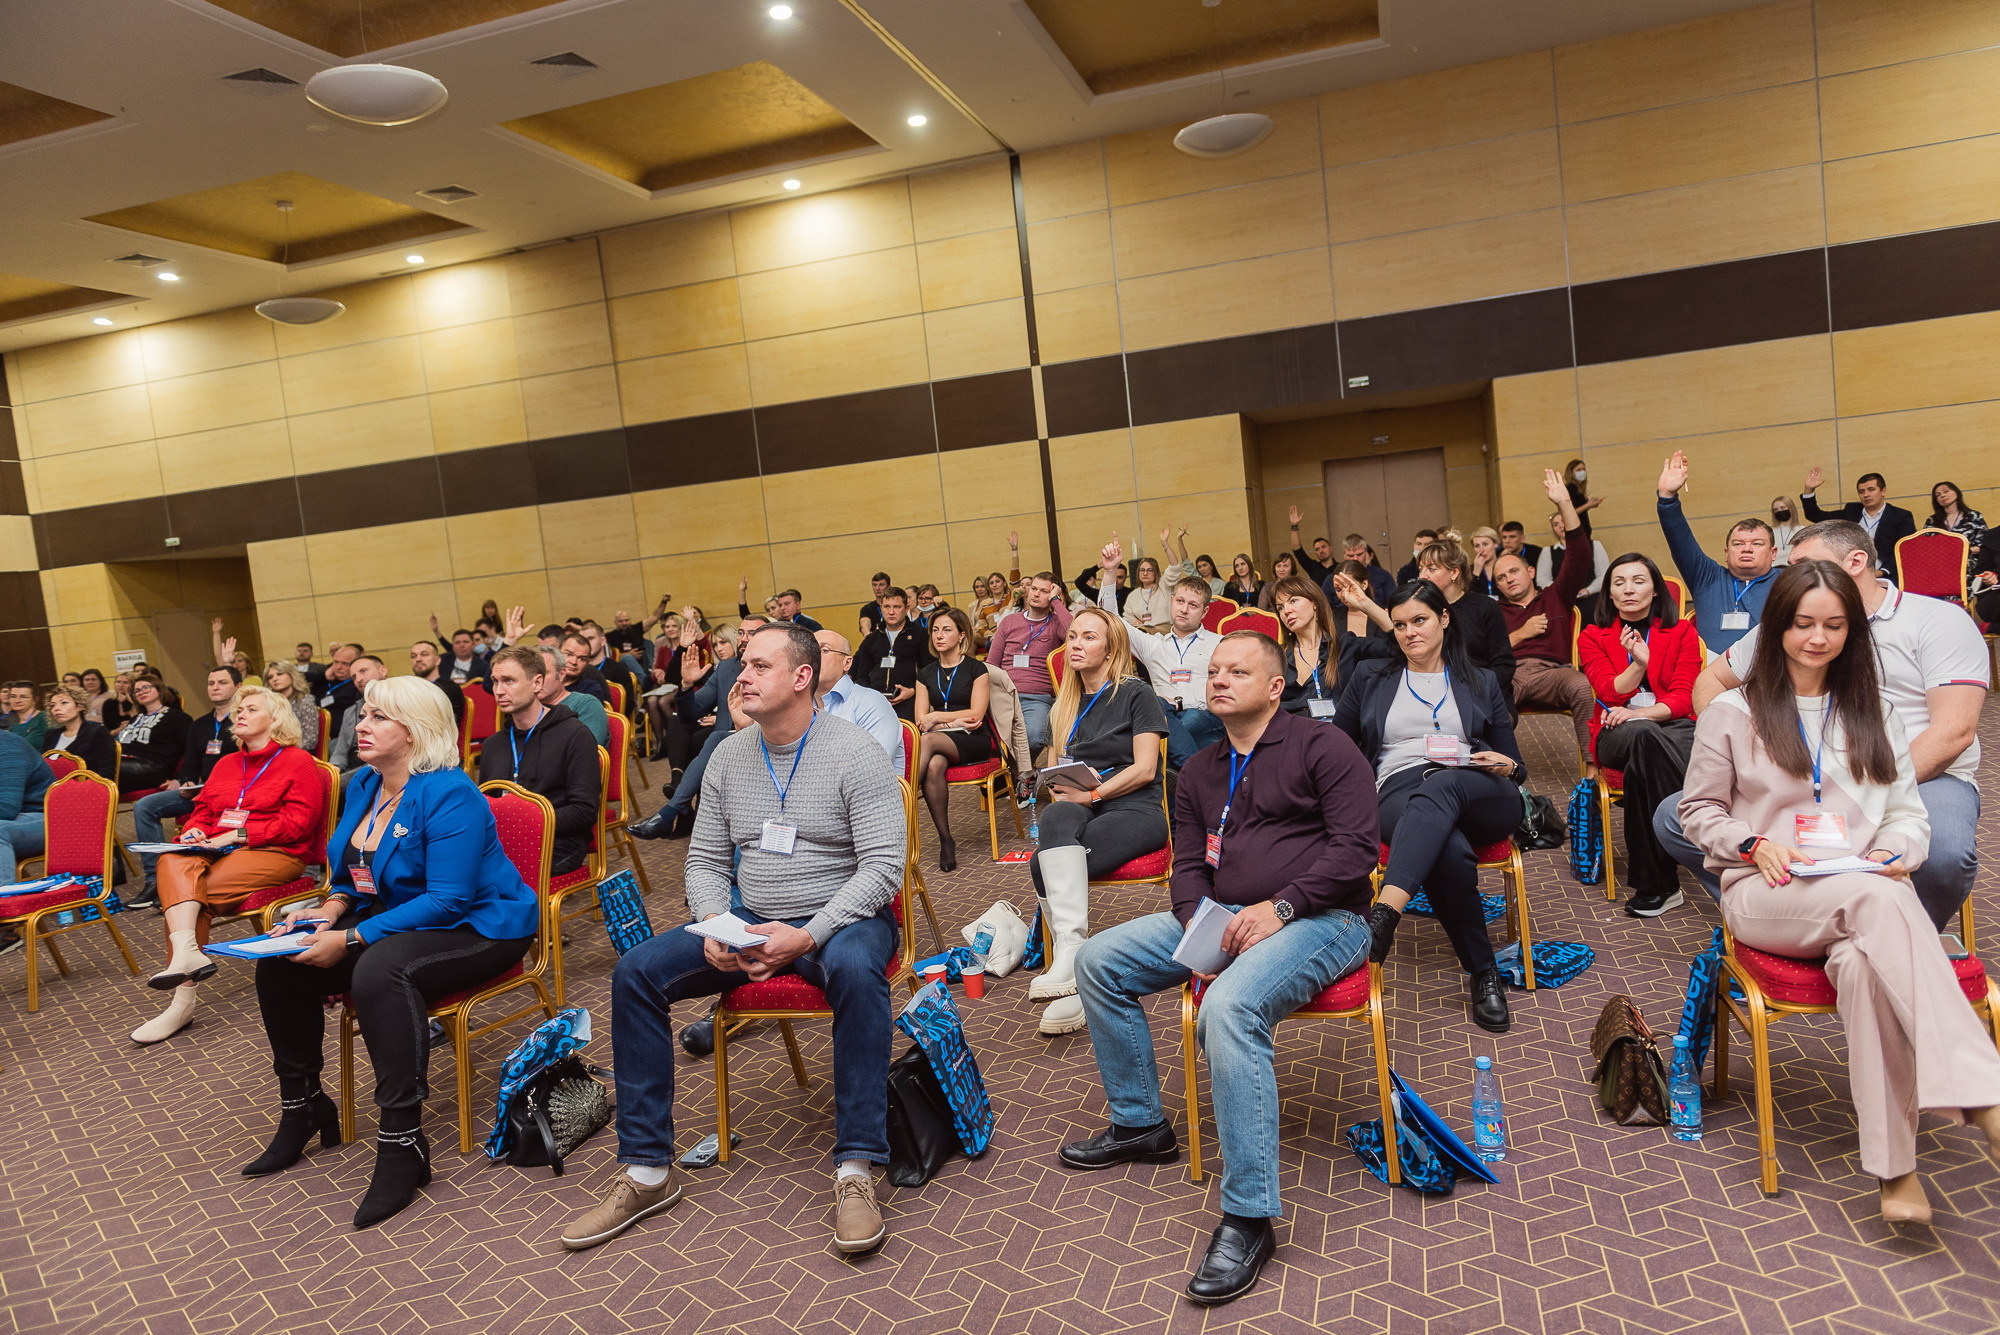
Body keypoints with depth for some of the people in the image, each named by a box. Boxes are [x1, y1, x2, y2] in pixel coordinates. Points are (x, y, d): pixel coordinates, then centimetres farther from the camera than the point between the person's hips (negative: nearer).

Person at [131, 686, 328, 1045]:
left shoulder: (299, 762, 2)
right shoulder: (226, 764, 25)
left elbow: (298, 821, -8)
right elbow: (202, 809, 26)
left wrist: (237, 834, -12)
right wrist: (193, 830, 1)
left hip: (274, 854, -5)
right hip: (217, 852, 6)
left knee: (185, 891, -26)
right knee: (173, 863, -29)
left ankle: (182, 999, -22)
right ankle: (187, 953, -41)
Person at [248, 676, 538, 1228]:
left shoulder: (448, 795, -22)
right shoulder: (363, 786, 6)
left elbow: (448, 899, -27)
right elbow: (357, 875, 19)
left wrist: (351, 940, -28)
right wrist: (331, 907, -4)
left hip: (478, 928, -9)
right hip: (399, 921, 9)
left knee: (380, 969, -37)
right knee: (280, 964, -2)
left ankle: (402, 1142, -29)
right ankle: (302, 1109, 15)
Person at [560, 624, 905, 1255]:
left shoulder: (854, 752, -11)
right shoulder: (729, 757, 7)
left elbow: (883, 866, -16)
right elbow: (705, 862, 12)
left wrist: (807, 936, -25)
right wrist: (714, 931, -9)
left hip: (842, 918, -5)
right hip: (751, 921, 6)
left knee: (855, 968, -40)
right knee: (635, 971, -13)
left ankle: (856, 1169, -29)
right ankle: (647, 1172, -4)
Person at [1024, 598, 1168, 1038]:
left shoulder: (1136, 694, 3)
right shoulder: (1065, 705, 22)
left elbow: (1144, 769, -6)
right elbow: (1056, 765, 23)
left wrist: (1093, 793, -15)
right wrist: (1055, 787, -1)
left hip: (1135, 809, -5)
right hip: (1080, 810, 5)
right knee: (1057, 817, -34)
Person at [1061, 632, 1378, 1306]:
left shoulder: (1322, 747, -3)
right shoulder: (1199, 773, 18)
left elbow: (1355, 845, -12)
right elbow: (1188, 865, 15)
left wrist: (1279, 907, -20)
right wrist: (1198, 923, -6)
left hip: (1318, 919, -7)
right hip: (1222, 919, 8)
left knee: (1228, 1006, -36)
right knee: (1097, 960, -2)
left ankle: (1249, 1217, -25)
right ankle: (1140, 1124, 14)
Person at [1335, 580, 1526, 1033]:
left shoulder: (1480, 683, 27)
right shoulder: (1369, 678, 25)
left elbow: (1513, 765, 26)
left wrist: (1506, 766, 1)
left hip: (1480, 797, 0)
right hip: (1398, 793, 0)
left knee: (1442, 784, -42)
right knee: (1451, 851, -39)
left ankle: (1384, 914, -58)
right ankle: (1483, 972, -27)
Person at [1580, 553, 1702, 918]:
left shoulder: (1682, 632, 15)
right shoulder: (1593, 637, 15)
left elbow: (1683, 697, 3)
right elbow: (1610, 693, -1)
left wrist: (1640, 712, -15)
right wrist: (1638, 662, -20)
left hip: (1672, 726, 0)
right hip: (1617, 734, 0)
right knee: (1644, 737, -40)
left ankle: (1654, 881, -34)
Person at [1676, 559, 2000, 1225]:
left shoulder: (1876, 709, 19)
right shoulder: (1732, 712, 8)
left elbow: (1907, 811, 17)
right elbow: (1699, 810, 11)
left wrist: (1897, 851, -7)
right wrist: (1755, 844, -8)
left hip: (1866, 892, 2)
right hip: (1766, 895, -2)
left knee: (1865, 963, -38)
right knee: (1883, 902, -38)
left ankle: (1896, 1168, -35)